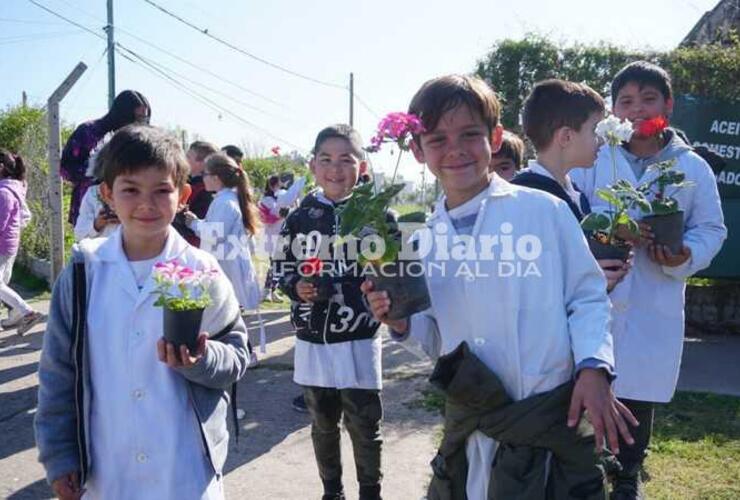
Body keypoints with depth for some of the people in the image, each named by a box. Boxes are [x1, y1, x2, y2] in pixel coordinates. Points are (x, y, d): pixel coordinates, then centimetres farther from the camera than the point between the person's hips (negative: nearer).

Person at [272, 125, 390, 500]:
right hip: (312, 339, 3)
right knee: (323, 424, 19)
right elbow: (280, 267, 10)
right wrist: (296, 287, -9)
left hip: (359, 339, -3)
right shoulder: (299, 218, 2)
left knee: (364, 426, 9)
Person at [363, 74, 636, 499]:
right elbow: (438, 337, 11)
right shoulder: (425, 240, 4)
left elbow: (588, 297, -2)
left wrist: (594, 367, -15)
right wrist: (404, 324, -8)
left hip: (554, 412, -3)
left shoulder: (545, 210, -7)